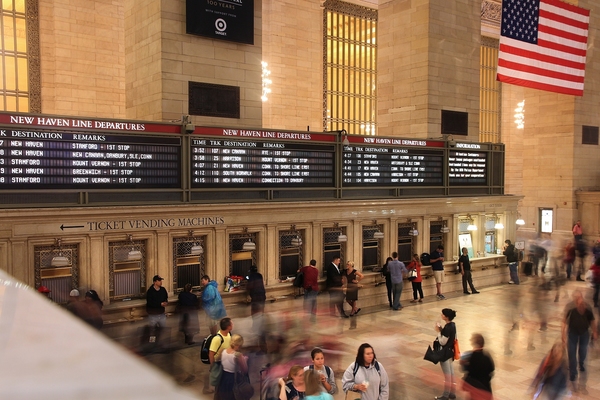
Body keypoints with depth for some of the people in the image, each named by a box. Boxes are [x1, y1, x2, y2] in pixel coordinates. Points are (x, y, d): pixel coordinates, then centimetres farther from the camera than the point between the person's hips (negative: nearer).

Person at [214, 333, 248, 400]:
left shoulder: (223, 351, -6)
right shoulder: (238, 355, -23)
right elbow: (245, 371, -17)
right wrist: (245, 359, -1)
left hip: (222, 378, 6)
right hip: (233, 379, -6)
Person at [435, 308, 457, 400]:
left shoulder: (447, 328, -27)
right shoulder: (452, 325, 1)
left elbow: (442, 342, -22)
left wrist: (438, 331, -15)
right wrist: (442, 329, 2)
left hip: (445, 353, -9)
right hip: (450, 351, 9)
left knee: (447, 375, 4)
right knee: (451, 373, 18)